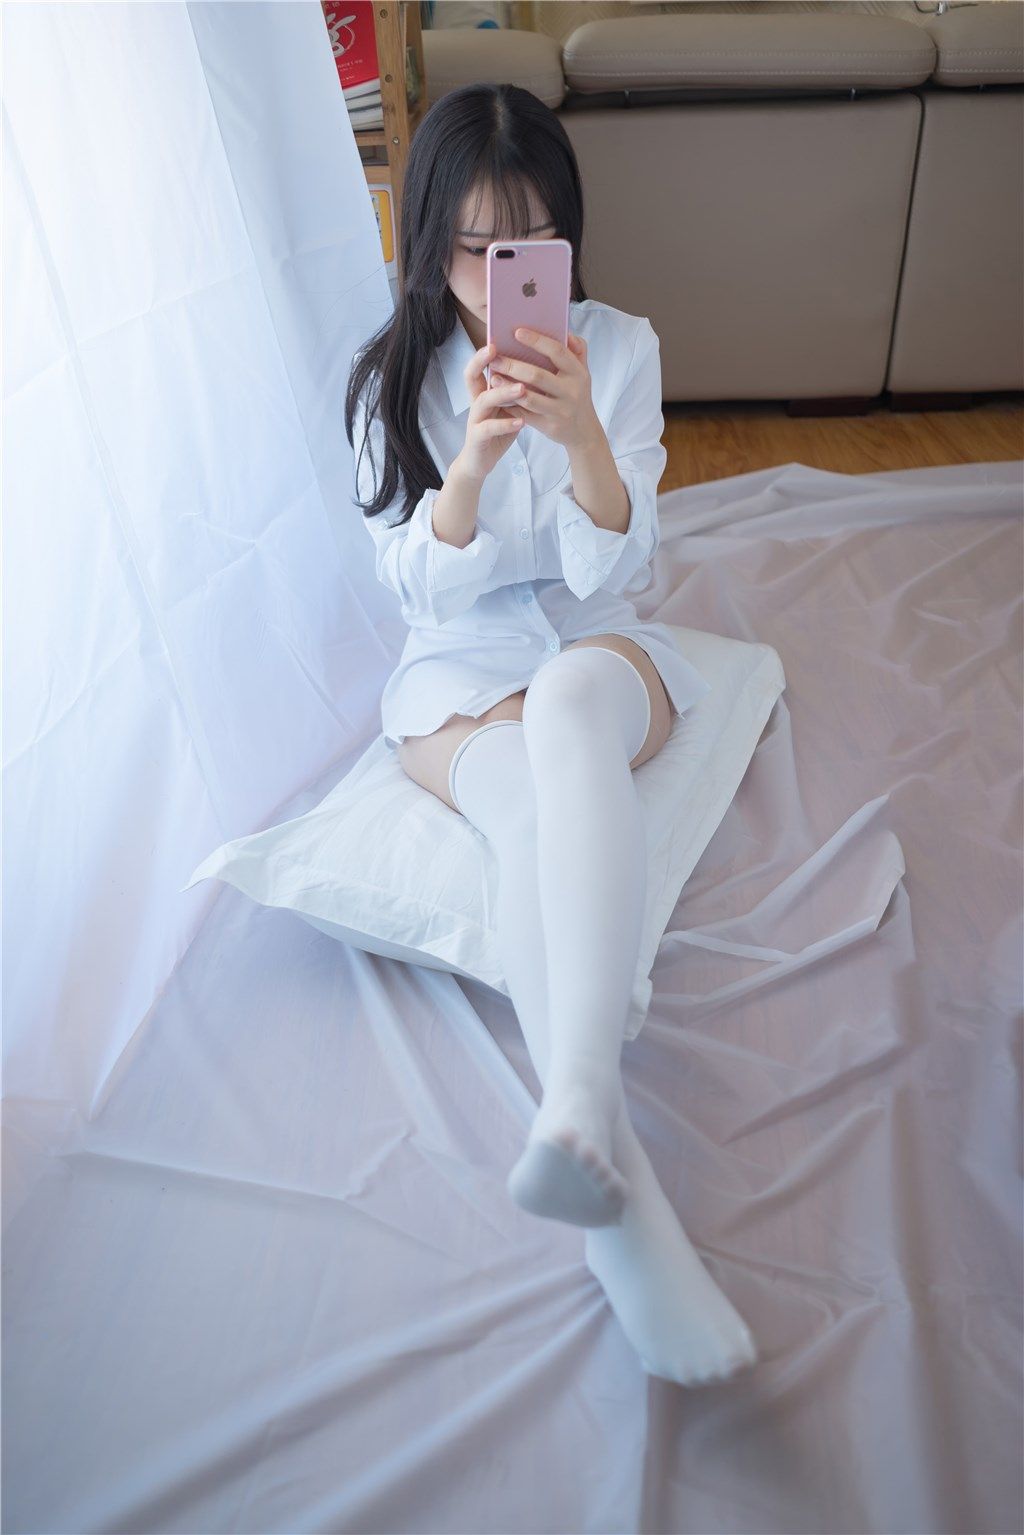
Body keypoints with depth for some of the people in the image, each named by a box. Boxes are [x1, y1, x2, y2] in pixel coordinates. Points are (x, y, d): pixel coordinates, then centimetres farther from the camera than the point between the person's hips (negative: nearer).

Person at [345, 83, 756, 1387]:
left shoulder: (619, 346, 0)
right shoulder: (396, 375, 1)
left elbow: (611, 568, -8)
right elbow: (421, 586, -6)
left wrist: (582, 435, -28)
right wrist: (471, 460, -25)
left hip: (599, 645, 0)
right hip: (456, 670, 1)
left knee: (570, 698, -39)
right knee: (533, 808, -35)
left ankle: (577, 1104, -54)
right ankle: (624, 1207, -39)